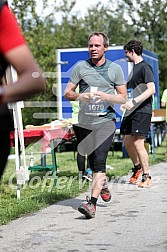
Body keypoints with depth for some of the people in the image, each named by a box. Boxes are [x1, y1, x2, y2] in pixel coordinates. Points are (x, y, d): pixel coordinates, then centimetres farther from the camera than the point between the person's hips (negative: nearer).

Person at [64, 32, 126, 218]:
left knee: (99, 160, -16)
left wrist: (105, 96, -14)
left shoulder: (115, 69, 3)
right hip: (85, 121, 3)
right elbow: (67, 93, 5)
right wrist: (80, 96, -16)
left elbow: (123, 98, 4)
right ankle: (103, 184, 44)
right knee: (92, 161, 13)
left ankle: (92, 203, -19)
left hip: (106, 120, -2)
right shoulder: (80, 67, 4)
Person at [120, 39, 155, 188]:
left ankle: (146, 177, -3)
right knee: (127, 142, 11)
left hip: (142, 111, -9)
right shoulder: (134, 68, 18)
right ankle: (137, 167, 32)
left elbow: (151, 89, -18)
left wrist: (134, 102, -24)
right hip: (131, 111, 9)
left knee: (138, 143, -11)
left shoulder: (144, 67, -9)